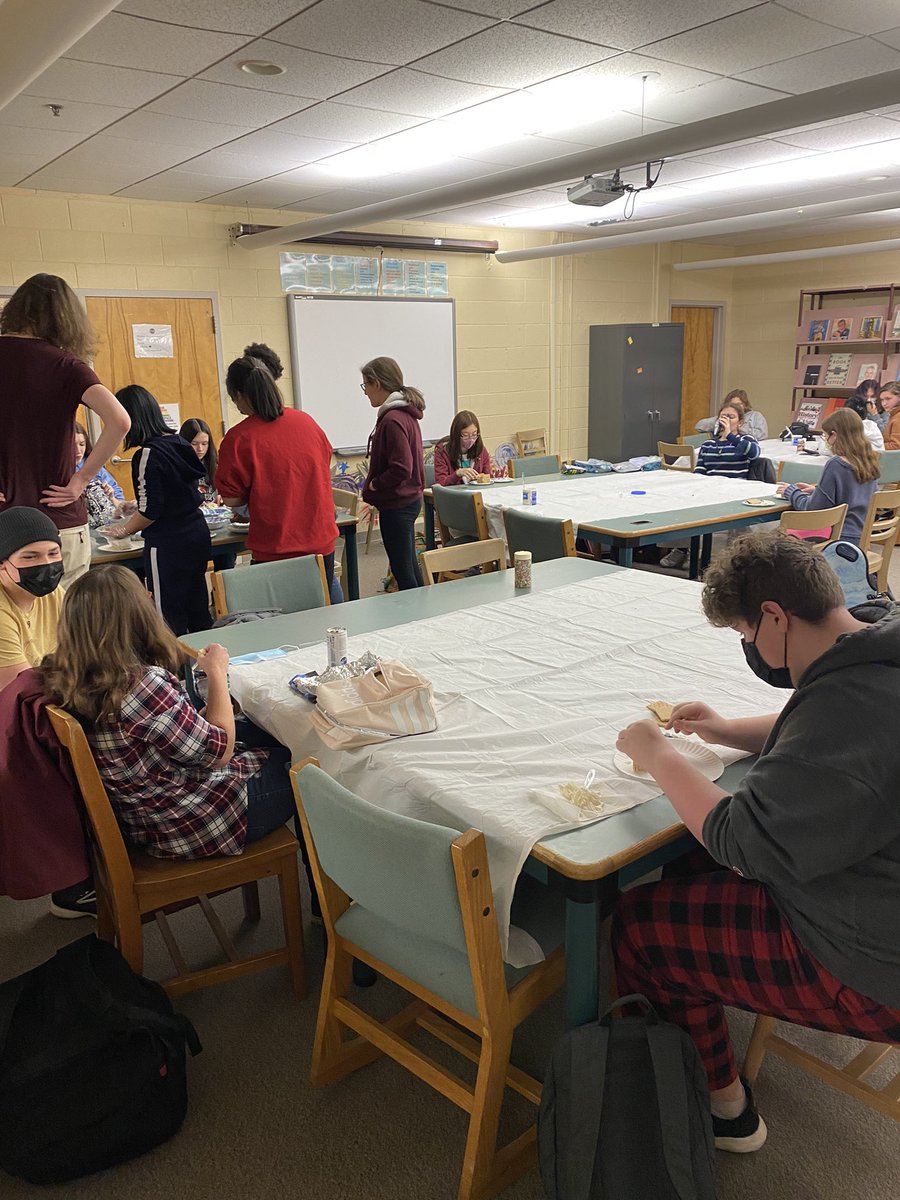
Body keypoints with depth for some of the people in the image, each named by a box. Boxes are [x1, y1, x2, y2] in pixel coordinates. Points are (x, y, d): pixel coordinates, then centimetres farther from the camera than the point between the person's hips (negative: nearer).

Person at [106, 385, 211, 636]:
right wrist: (133, 509, 26)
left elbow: (151, 511, -16)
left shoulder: (148, 455, -16)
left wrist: (123, 530, 1)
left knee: (170, 621, 0)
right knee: (198, 614, 16)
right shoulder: (179, 443, 7)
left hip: (168, 545, -8)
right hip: (197, 533, 8)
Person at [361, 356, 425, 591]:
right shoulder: (406, 413, 10)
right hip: (409, 499, 10)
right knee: (409, 566, 18)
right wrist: (374, 486, 10)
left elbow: (401, 469, -26)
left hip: (396, 505, -10)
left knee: (403, 571, -1)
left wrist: (373, 485, -12)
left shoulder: (392, 420, -19)